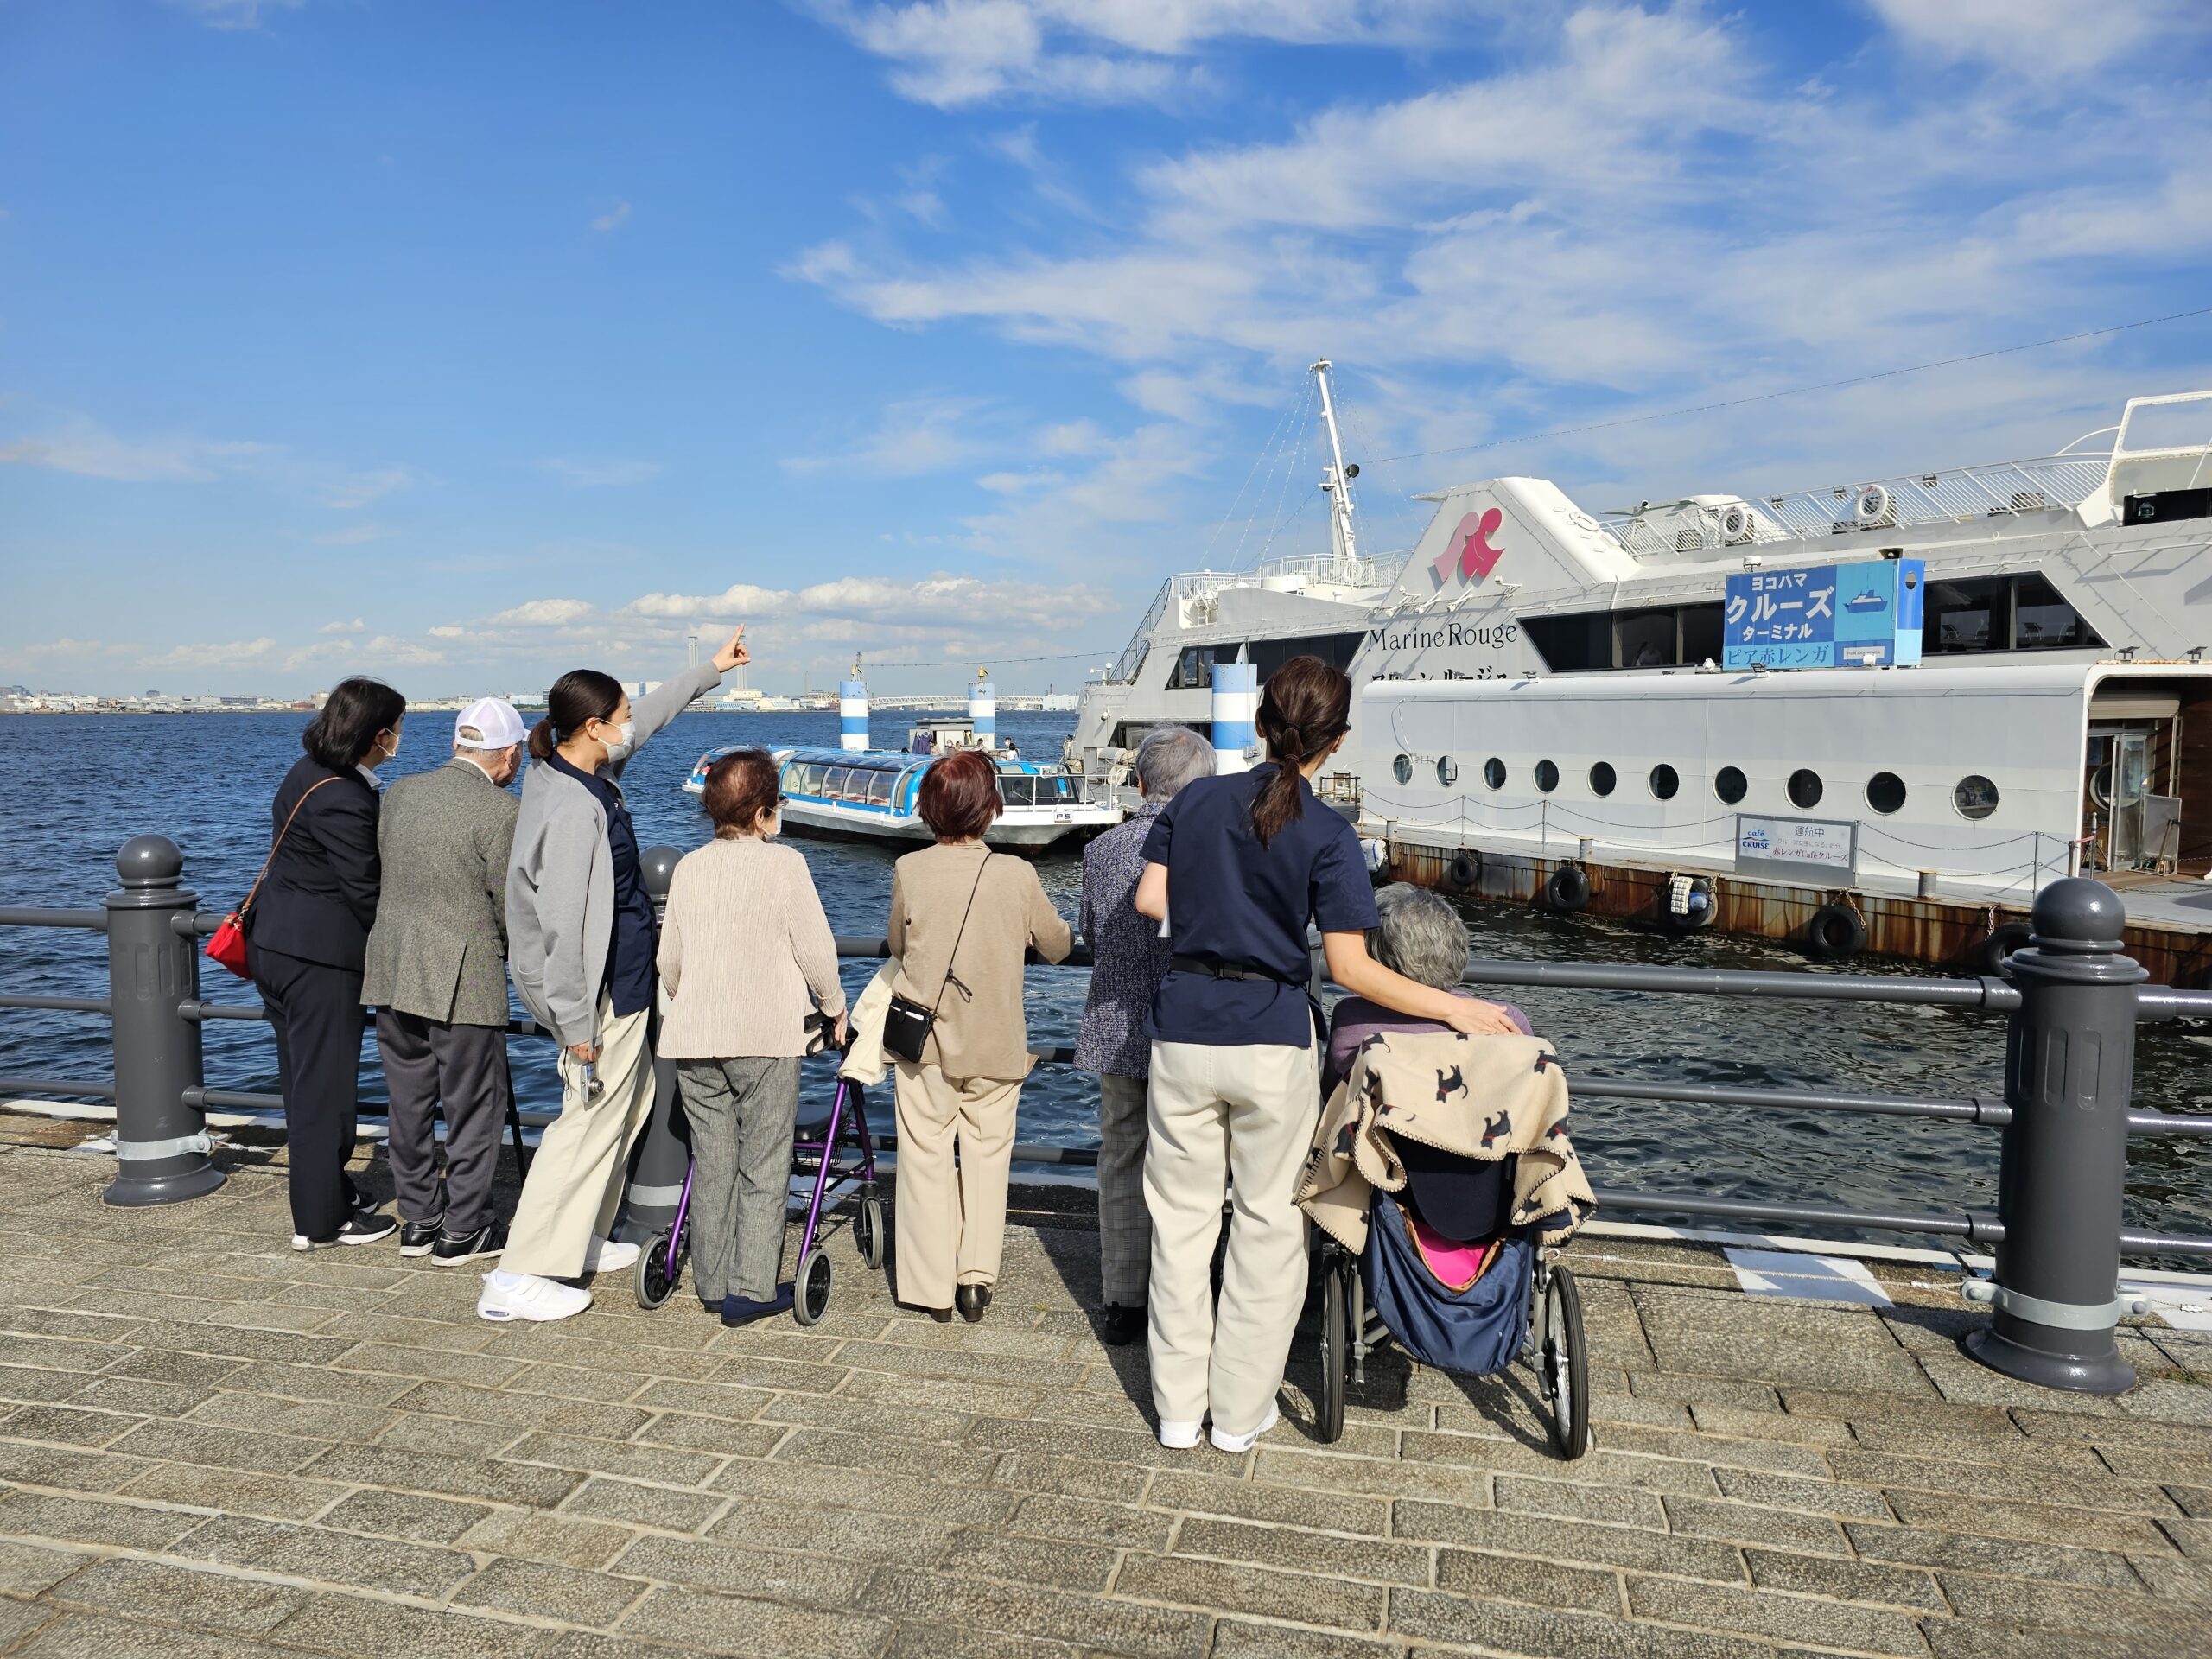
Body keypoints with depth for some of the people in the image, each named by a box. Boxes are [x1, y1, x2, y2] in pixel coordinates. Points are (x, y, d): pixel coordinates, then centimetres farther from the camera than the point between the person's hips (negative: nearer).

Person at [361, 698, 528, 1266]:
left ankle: (418, 1219, 28)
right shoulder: (501, 811, -14)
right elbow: (512, 908, -10)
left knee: (410, 1103, 17)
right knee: (474, 1107, 7)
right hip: (464, 983, -7)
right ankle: (463, 1230, 15)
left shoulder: (400, 792, 6)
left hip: (391, 976, 7)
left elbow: (381, 876, 13)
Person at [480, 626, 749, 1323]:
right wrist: (577, 1024, -23)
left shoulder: (570, 770, 4)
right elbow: (563, 924, -26)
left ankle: (582, 1238, 32)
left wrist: (709, 670, 29)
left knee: (632, 1096, 22)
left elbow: (646, 719, 22)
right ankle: (516, 1278, 3)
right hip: (597, 991, -11)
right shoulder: (575, 809, -25)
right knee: (591, 1117, -3)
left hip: (616, 982, 11)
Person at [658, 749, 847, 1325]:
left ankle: (712, 1282, 22)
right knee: (763, 1165, 4)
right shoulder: (783, 863, -7)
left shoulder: (689, 867, 8)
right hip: (767, 1036, -5)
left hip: (694, 1037, 5)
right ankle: (752, 1289, 5)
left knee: (711, 1161, 13)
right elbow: (816, 949, -8)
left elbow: (669, 960, 14)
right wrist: (835, 1007, 8)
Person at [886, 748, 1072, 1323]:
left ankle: (932, 1289, 16)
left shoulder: (909, 870, -10)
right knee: (987, 1154, 14)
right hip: (996, 1044, 0)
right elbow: (1056, 945, 3)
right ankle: (977, 1276, 14)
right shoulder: (1018, 875, -12)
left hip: (924, 1035, 0)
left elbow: (898, 944, 7)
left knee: (926, 1155, 10)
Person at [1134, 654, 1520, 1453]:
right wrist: (1454, 1008, -4)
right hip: (1271, 1041, -3)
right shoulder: (1327, 835, -9)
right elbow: (1351, 969, -13)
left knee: (1182, 1215, 13)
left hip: (1183, 1033, 3)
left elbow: (1150, 899, 1)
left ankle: (1178, 1408, 23)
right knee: (1269, 1222, 12)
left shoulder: (1197, 799, 1)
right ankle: (1241, 1413, 22)